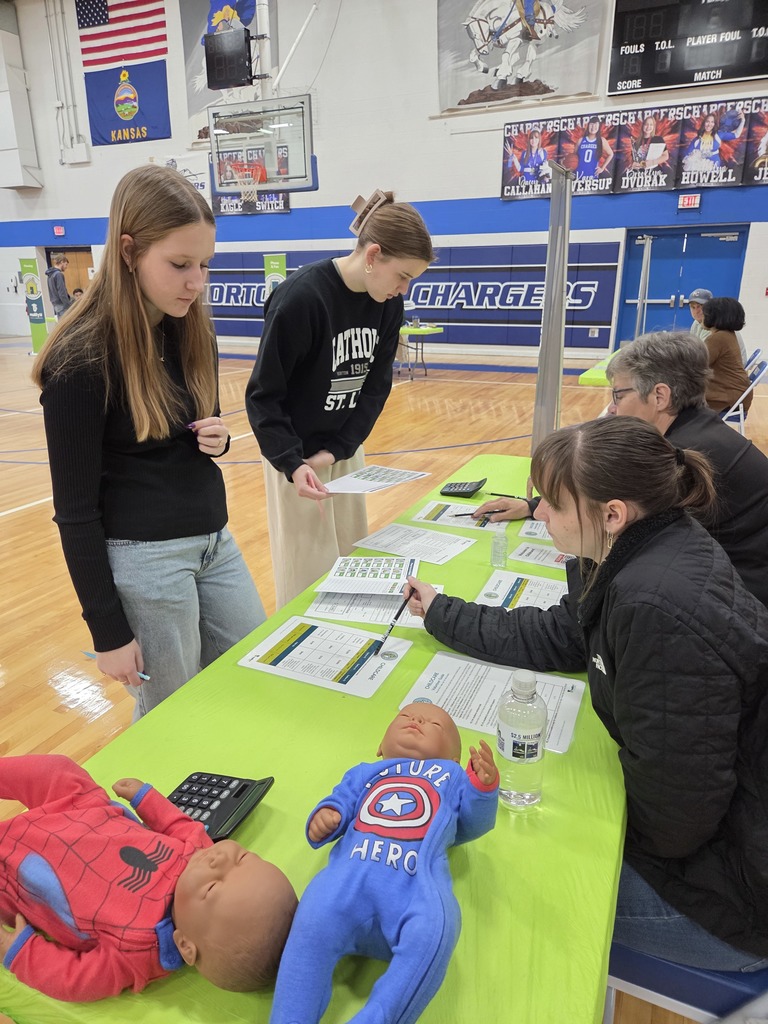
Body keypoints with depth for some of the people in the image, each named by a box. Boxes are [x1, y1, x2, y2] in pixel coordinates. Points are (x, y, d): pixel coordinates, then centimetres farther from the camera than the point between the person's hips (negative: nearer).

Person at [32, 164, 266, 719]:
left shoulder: (193, 330, 3)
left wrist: (218, 440, -8)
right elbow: (76, 508, -14)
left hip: (215, 541, 7)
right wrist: (109, 630, -11)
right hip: (144, 558, -7)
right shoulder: (81, 357, -16)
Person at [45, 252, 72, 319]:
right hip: (62, 306, -10)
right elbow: (62, 293, -19)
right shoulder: (59, 274, -13)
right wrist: (70, 308, -16)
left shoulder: (50, 275, 15)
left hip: (56, 305, 10)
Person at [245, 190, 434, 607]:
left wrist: (338, 449, -13)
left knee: (351, 558, 14)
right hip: (296, 453, -6)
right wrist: (292, 463, -29)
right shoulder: (300, 297, -23)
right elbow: (264, 395, -19)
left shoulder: (388, 303, -4)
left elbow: (376, 386, -1)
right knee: (308, 569, 2)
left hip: (346, 450, 6)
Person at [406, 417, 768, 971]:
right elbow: (558, 639, 8)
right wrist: (440, 612, 15)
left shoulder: (660, 608, -36)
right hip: (705, 812, 8)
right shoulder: (644, 548, -6)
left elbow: (672, 810, -28)